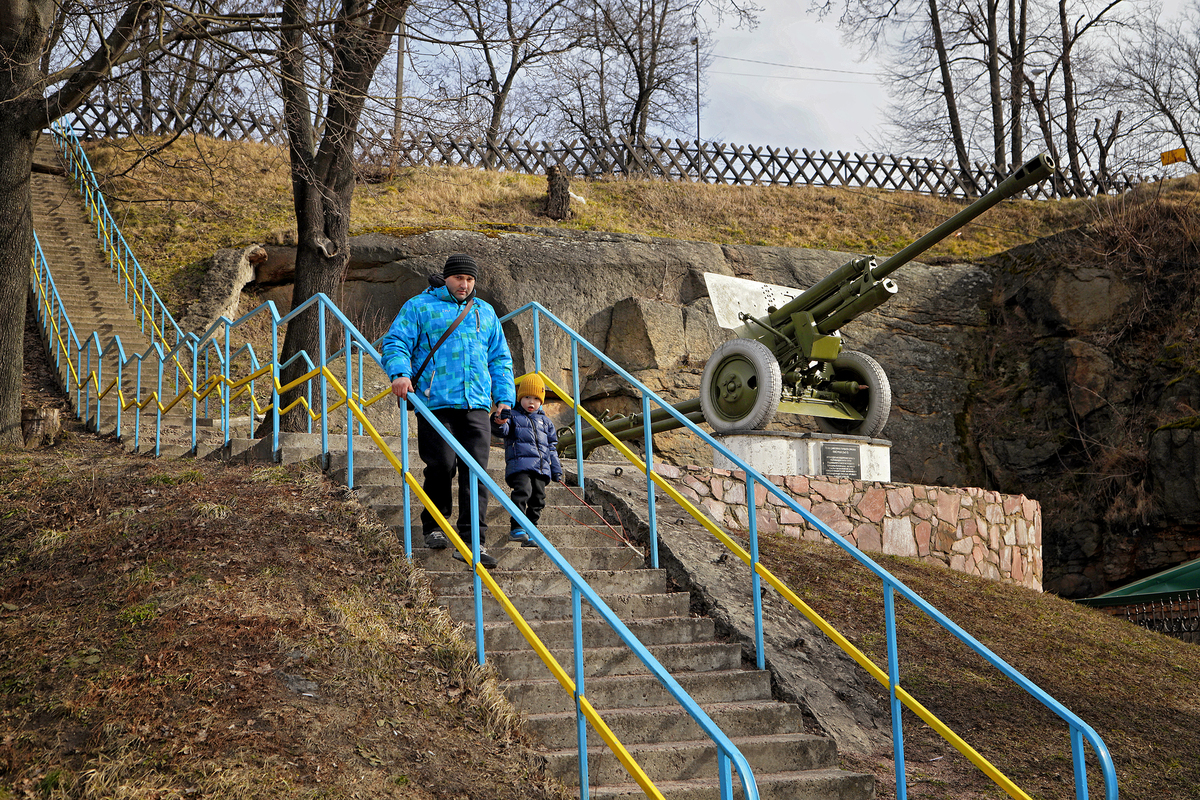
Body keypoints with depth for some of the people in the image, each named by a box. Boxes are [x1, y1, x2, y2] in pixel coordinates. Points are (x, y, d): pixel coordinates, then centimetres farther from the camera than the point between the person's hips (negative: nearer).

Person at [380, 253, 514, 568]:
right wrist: (400, 373, -18)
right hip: (436, 404, -3)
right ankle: (433, 528, 18)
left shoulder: (485, 313, 21)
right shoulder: (419, 307, 8)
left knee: (476, 472, -5)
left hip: (477, 406, 3)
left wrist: (504, 397, 14)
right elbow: (395, 342, 2)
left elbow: (500, 358, 25)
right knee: (441, 466, -6)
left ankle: (471, 542, -5)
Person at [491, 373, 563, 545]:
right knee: (523, 491, -24)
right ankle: (517, 528, -23)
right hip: (519, 465, -5)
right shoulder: (513, 416, 10)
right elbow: (503, 431, -10)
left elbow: (552, 447, 27)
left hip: (541, 468, 5)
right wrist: (499, 423, -34)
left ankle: (530, 532, 8)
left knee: (538, 498, 1)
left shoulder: (545, 421, 25)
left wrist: (556, 469, 21)